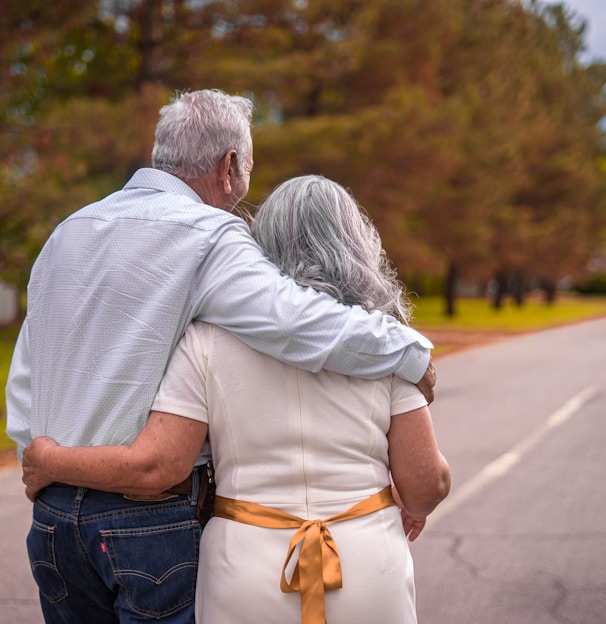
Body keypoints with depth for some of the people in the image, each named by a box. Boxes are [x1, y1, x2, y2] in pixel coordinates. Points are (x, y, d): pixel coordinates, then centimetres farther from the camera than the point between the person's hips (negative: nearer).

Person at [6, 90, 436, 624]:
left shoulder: (67, 232, 11)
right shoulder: (208, 237, -14)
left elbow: (24, 381, 15)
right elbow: (303, 324, -26)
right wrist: (412, 352, -11)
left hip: (52, 515, 7)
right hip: (148, 520, -7)